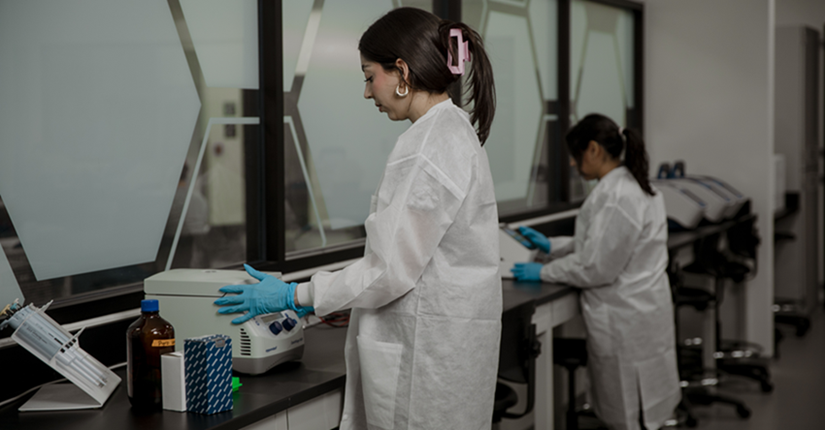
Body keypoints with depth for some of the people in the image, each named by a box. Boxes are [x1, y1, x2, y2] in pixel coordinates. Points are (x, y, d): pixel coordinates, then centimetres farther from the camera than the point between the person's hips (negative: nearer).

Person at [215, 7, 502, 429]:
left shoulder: (427, 149, -20)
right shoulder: (455, 132, 12)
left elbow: (391, 267, -20)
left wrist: (293, 296, -10)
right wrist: (348, 304, 20)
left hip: (427, 351, -10)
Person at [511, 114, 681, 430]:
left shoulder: (615, 197, -22)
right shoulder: (632, 185, 11)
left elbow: (597, 267, -21)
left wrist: (544, 272, -10)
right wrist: (550, 245, 18)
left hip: (625, 319, -10)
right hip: (638, 311, 10)